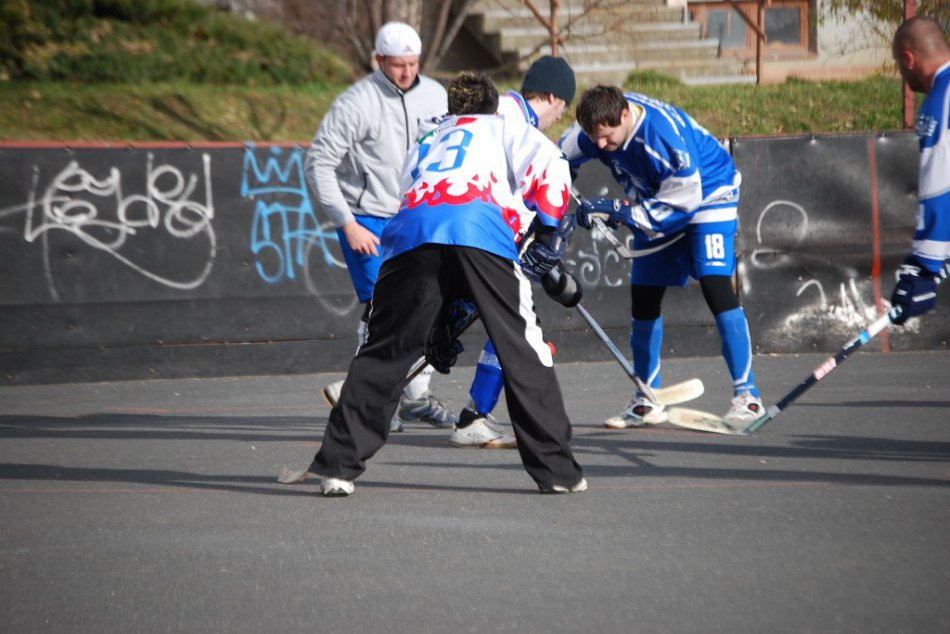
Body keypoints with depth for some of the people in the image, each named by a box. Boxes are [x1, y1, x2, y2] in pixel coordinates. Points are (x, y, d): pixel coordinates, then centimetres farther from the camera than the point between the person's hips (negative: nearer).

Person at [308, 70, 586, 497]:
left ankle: (338, 465, 4)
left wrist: (434, 330, 41)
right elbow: (549, 166, 9)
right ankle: (556, 470, 5)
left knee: (383, 354, 10)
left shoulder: (422, 147, 43)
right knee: (525, 352, 5)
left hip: (409, 236, 3)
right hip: (483, 236, -3)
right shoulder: (503, 129, 32)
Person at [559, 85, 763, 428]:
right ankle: (646, 403, 18)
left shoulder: (666, 135, -38)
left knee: (715, 284, -22)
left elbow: (680, 203, -32)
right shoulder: (599, 124, -18)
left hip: (707, 195, -7)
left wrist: (616, 212, -32)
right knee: (643, 294, 6)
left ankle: (746, 394, -17)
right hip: (656, 203, 7)